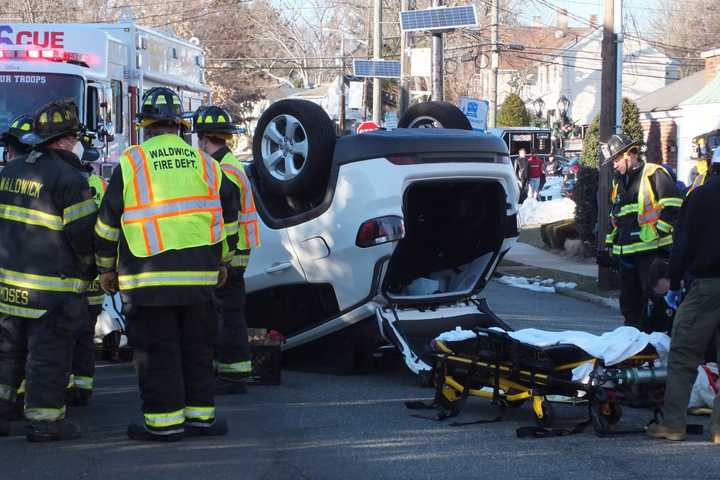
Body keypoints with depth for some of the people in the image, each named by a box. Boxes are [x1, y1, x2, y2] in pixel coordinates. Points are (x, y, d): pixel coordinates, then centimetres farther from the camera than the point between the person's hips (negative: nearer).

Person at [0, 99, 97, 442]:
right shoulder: (68, 177, -14)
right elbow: (83, 232, -14)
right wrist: (92, 268, 2)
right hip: (52, 285, -7)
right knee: (48, 353, 0)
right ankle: (44, 421, 4)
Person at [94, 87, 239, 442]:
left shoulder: (131, 163, -3)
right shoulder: (203, 163, 9)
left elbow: (108, 220, 0)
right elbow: (228, 212, 17)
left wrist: (106, 268, 11)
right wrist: (222, 261, 28)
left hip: (148, 277, -4)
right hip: (199, 275, 4)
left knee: (156, 350, 1)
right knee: (197, 347, 12)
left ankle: (164, 421, 1)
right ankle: (201, 415, 16)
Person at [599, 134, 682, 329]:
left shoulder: (654, 174, -5)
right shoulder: (619, 182, 21)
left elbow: (673, 207, -12)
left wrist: (657, 232, -16)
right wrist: (609, 246, 23)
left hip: (652, 250, -8)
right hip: (627, 253, 8)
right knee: (629, 304, 12)